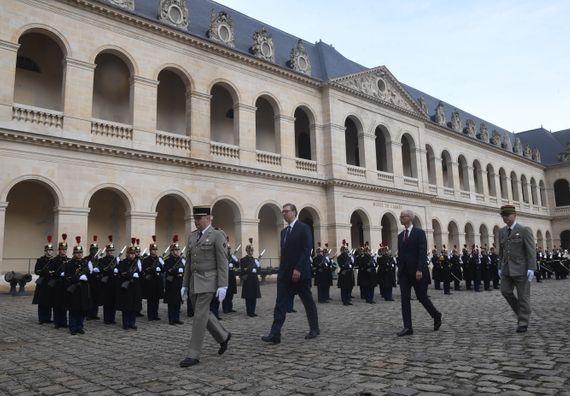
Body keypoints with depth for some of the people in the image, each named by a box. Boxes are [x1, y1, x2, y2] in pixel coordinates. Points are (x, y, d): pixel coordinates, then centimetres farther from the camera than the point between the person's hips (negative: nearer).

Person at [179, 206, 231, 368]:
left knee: (200, 316, -7)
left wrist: (222, 286, -16)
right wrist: (185, 284, 13)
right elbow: (189, 263, 16)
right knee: (204, 314, 14)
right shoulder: (192, 236, 13)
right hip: (194, 282, 7)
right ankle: (223, 336, 35)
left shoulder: (217, 235, -8)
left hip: (208, 281, -7)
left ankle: (194, 355, 1)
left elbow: (222, 262, -11)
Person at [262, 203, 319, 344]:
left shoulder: (303, 228, -7)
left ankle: (314, 329, 26)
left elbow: (307, 250, -15)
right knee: (280, 303, -3)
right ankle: (275, 334, -6)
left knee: (308, 302, 9)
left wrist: (298, 269, -22)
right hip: (285, 274, 6)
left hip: (300, 273, -6)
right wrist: (282, 270, 11)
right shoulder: (284, 231, 16)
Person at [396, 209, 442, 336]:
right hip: (403, 272, 5)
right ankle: (407, 327, 0)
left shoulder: (419, 233, -5)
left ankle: (436, 315, 30)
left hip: (416, 271, -5)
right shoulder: (400, 235, 13)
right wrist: (399, 269, 11)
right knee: (404, 299, -1)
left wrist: (420, 270, -20)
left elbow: (422, 253, -13)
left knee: (422, 297, 4)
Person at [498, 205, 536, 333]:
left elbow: (531, 251, -11)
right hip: (507, 269, 5)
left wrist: (531, 268, -17)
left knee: (523, 295, 0)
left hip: (521, 269, -5)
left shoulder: (525, 230, -7)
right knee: (505, 291, -2)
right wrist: (500, 267, 12)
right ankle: (520, 312, 20)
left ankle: (523, 322, 9)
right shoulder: (502, 232, 11)